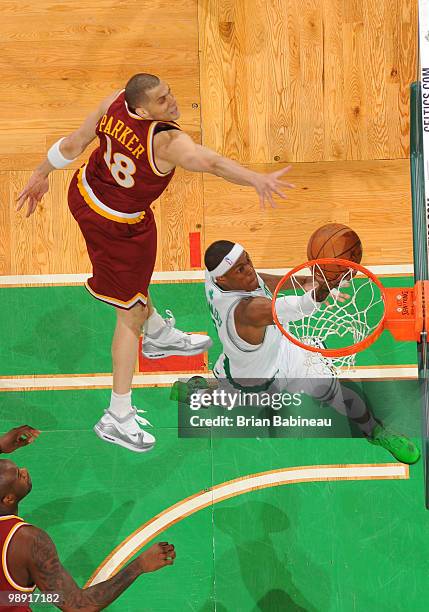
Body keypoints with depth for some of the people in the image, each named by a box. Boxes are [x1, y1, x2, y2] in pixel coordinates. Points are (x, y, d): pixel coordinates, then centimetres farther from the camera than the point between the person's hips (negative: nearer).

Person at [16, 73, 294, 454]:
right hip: (119, 228, -8)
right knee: (129, 314, 3)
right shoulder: (168, 142, -36)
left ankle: (158, 334, 63)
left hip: (85, 193, 8)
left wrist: (42, 174, 11)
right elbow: (212, 162, -55)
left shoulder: (114, 104, -16)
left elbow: (72, 144, -4)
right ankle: (118, 417, 9)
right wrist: (258, 180, -67)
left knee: (134, 275, 34)